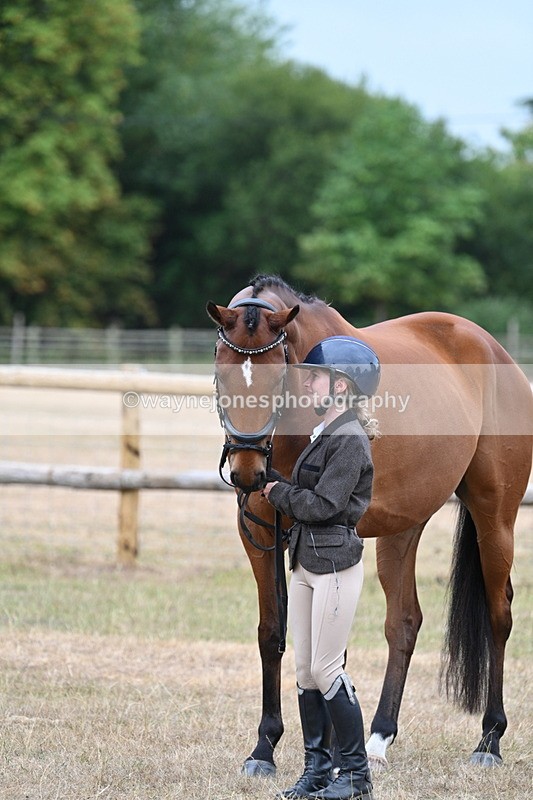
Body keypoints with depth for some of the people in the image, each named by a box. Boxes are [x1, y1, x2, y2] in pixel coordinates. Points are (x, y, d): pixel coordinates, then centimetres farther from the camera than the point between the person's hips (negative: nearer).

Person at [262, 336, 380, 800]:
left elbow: (322, 504, -20)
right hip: (305, 562, 9)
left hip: (336, 565, -9)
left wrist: (278, 493, -8)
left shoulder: (351, 440, -15)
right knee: (305, 670, 10)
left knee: (326, 670, -6)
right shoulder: (324, 434, 14)